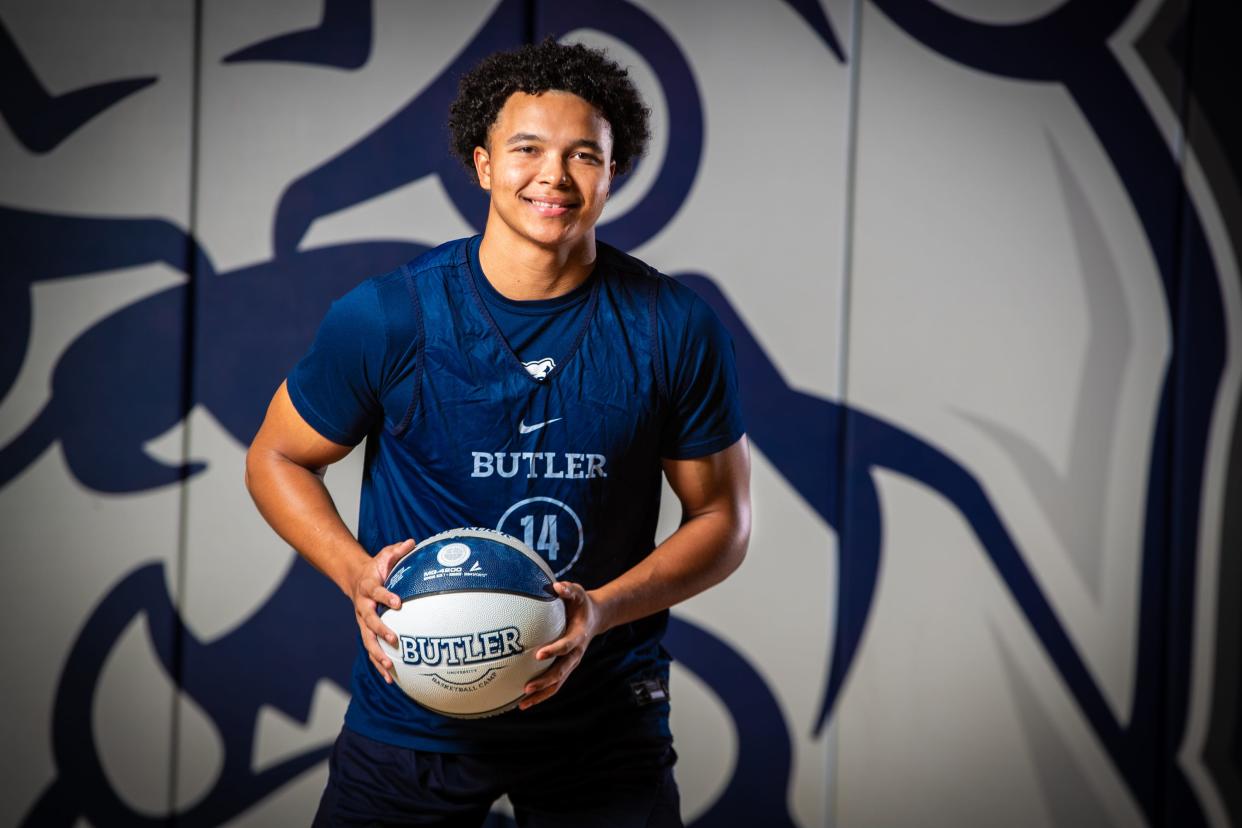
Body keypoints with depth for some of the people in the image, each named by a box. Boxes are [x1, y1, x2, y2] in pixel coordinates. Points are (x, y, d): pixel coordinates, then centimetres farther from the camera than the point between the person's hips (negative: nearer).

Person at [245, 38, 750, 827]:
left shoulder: (677, 330, -8)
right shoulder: (387, 316, -10)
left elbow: (723, 518, 0)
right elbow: (277, 459, 4)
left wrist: (601, 611, -17)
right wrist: (355, 571, -15)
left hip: (604, 723, 0)